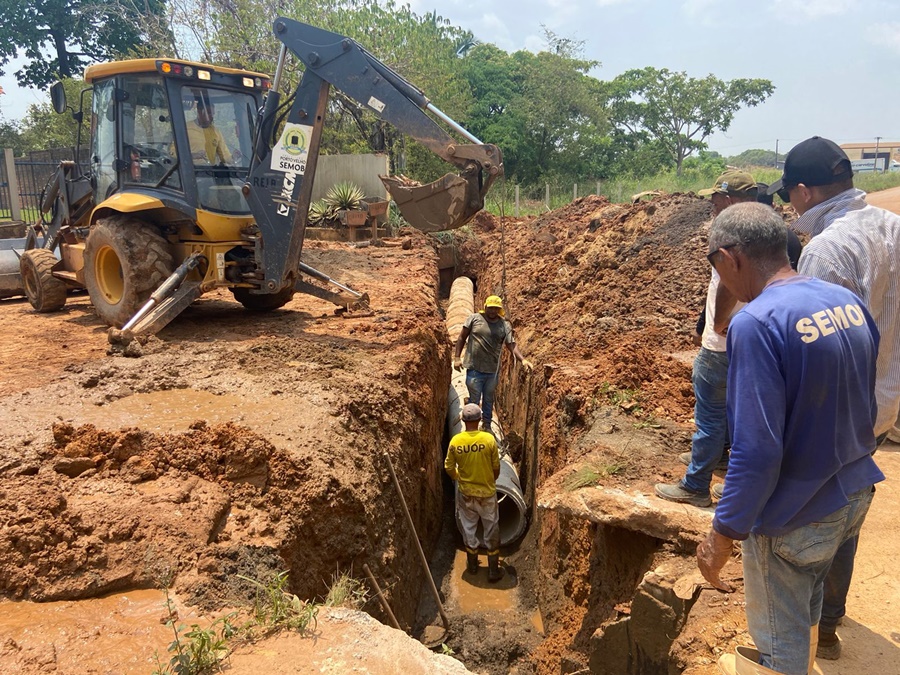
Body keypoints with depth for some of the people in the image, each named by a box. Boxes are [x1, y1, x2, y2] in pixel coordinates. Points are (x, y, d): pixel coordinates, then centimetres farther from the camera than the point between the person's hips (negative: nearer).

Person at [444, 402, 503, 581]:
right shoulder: (489, 439, -19)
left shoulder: (455, 441, -13)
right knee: (491, 530, 14)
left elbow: (449, 468, -3)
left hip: (466, 493, 2)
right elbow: (496, 467, -9)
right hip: (487, 492, -2)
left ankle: (472, 564, 36)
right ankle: (493, 570, 23)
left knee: (468, 528, 20)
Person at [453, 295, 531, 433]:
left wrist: (523, 359, -19)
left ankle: (486, 425, 36)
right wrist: (457, 357, -3)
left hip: (492, 370, 3)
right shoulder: (474, 318, -4)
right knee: (474, 400, 4)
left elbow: (512, 345, -4)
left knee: (489, 399, 18)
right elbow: (462, 337, 2)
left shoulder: (505, 325, 1)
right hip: (474, 369, -3)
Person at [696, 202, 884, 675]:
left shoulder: (756, 323, -27)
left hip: (794, 516, -8)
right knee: (806, 608, 31)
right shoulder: (849, 302, -2)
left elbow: (757, 451, -29)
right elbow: (865, 409, 9)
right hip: (854, 495, 8)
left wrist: (723, 534, -18)